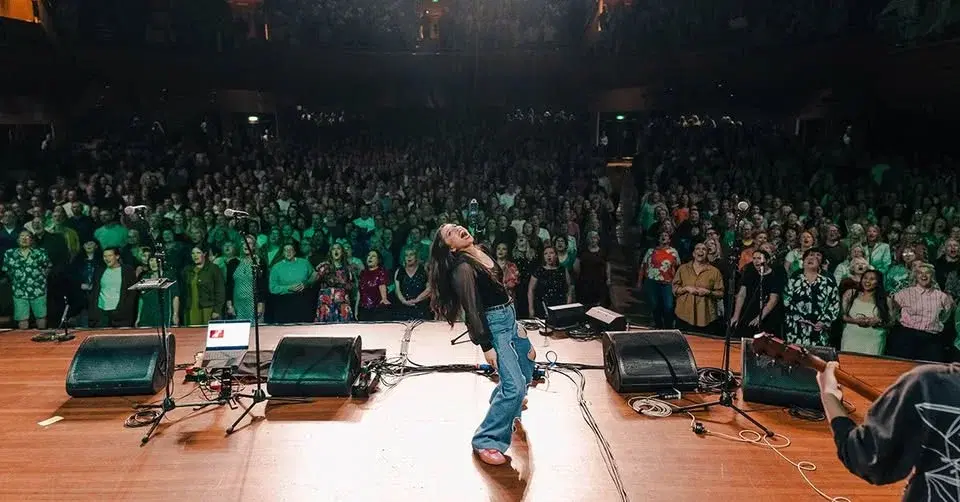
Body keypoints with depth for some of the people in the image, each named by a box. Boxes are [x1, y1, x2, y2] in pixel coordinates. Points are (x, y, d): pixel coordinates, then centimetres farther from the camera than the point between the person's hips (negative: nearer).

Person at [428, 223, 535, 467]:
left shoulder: (482, 253, 5)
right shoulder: (462, 268, -20)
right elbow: (472, 310, -19)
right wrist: (486, 346, -19)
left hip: (509, 318, 9)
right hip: (493, 325, -9)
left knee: (525, 370, 25)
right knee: (516, 385, -15)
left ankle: (502, 404, 55)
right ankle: (485, 441, -2)